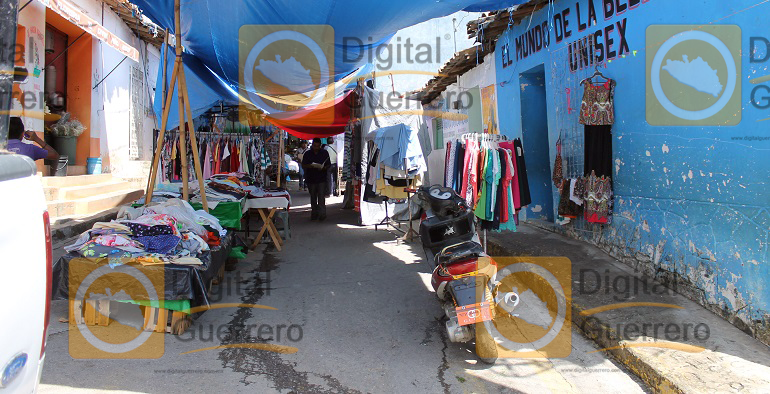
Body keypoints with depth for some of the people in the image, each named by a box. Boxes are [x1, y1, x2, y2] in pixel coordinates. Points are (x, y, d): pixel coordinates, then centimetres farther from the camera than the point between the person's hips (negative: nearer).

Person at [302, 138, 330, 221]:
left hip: (322, 179, -2)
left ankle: (322, 214, -11)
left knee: (321, 197, -10)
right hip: (311, 179, 2)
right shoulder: (307, 154, 6)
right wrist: (310, 166, -17)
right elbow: (303, 165, 3)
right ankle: (314, 214, 20)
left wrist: (323, 168, -15)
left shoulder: (325, 153, 5)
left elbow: (328, 165, 6)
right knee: (313, 198, 11)